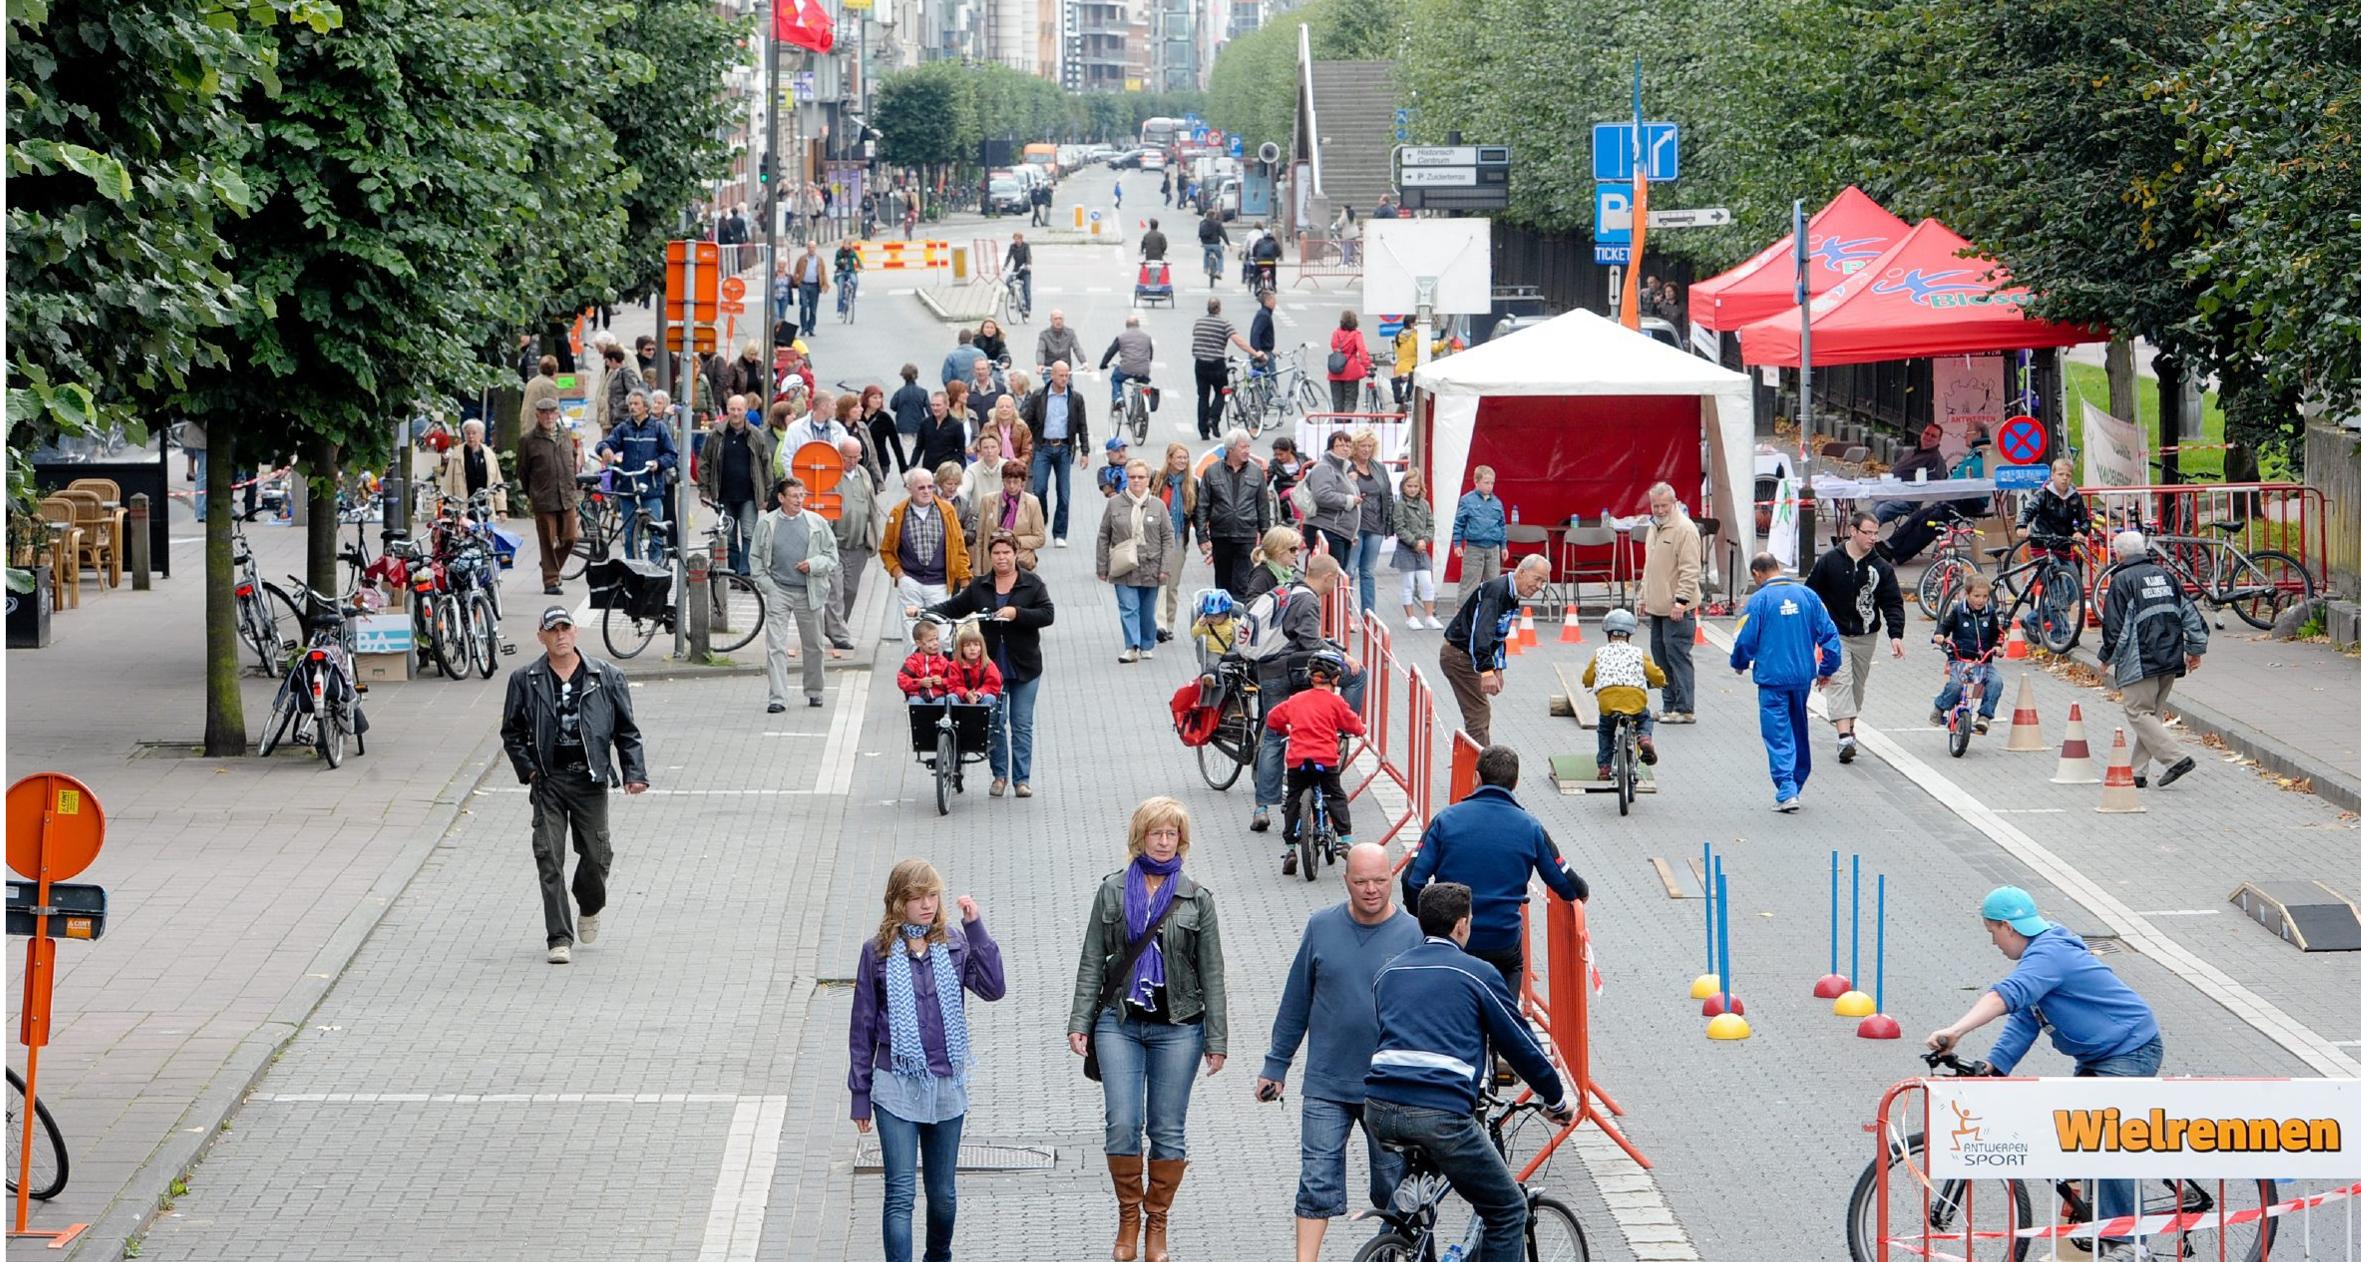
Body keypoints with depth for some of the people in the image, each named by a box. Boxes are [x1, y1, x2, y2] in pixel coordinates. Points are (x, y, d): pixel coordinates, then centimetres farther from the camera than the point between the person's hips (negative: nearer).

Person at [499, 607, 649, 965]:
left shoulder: (606, 677, 4)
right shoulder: (525, 680, 4)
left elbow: (626, 730, 7)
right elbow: (511, 732, 11)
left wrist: (634, 772, -2)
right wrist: (527, 768, -1)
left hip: (589, 778, 0)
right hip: (548, 780, 0)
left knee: (596, 854, 3)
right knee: (549, 859, -6)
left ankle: (589, 908, 36)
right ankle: (560, 938, -3)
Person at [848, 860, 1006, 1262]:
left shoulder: (954, 944, 3)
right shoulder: (877, 951, -2)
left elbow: (993, 988, -11)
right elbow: (863, 1024, 2)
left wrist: (974, 927, -15)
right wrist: (860, 1093, 3)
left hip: (947, 1085, 2)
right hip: (897, 1088, -2)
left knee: (943, 1193, 14)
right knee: (900, 1193, -9)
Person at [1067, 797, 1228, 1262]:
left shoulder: (1197, 899, 4)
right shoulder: (1113, 892, 6)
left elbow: (1211, 975, 5)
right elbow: (1092, 962, 8)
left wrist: (1216, 1040, 1)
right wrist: (1080, 1022, 0)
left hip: (1177, 1027, 0)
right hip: (1120, 1022, 0)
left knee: (1168, 1129, 2)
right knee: (1122, 1123, -7)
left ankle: (1158, 1221, 16)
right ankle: (1128, 1217, 10)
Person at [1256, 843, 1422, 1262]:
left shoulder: (1413, 935, -3)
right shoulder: (1322, 927, 2)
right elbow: (1295, 1002, 10)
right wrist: (1275, 1065, 11)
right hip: (1326, 1083, 1)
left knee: (1393, 1184, 10)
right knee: (1318, 1180, -4)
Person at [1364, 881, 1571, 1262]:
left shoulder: (1388, 972, 22)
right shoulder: (1477, 974, 6)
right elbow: (1520, 1043, 11)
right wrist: (1555, 1100, 26)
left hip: (1379, 1112, 6)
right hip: (1441, 1113, -6)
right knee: (1508, 1211, 8)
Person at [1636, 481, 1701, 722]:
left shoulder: (1684, 529, -13)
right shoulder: (1654, 528, 16)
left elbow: (1690, 569, -18)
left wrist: (1681, 600, -23)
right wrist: (1643, 597, 24)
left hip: (1677, 610, -9)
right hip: (1657, 607, 9)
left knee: (1677, 656, -9)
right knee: (1660, 655, 11)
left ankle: (1685, 709, -6)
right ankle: (1670, 706, 17)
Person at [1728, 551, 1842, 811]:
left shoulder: (1759, 600, -9)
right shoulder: (1806, 595, 3)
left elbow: (1746, 640, -8)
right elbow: (1828, 632, 4)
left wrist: (1739, 664, 13)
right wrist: (1827, 669, 15)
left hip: (1772, 677, -4)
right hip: (1802, 676, 4)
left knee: (1778, 735, -2)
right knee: (1799, 731, 19)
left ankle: (1787, 791, -13)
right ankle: (1797, 785, 30)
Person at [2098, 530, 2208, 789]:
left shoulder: (2122, 581, -7)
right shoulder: (2165, 575, 14)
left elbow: (2115, 625, -9)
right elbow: (2190, 612, 14)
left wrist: (2107, 658, 3)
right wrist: (2196, 648, 19)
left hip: (2141, 662, -7)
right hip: (2171, 659, 7)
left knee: (2138, 713, -4)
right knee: (2150, 714, 12)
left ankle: (2176, 758, -17)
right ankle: (2137, 772, 12)